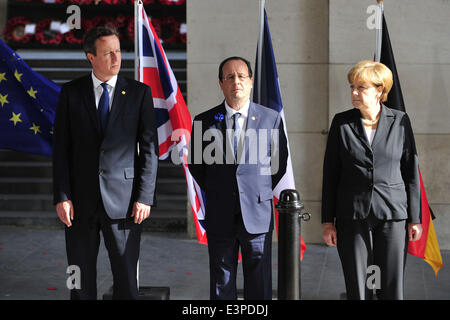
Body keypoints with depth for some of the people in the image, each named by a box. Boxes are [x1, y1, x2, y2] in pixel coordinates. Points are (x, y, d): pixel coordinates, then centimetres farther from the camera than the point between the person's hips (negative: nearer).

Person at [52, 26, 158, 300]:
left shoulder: (140, 92, 3)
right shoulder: (71, 92, 5)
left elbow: (150, 149, 1)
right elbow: (61, 148, 4)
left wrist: (145, 197, -6)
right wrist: (61, 196, -4)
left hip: (124, 201, -1)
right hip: (81, 201, 1)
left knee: (127, 279, 3)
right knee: (81, 279, 9)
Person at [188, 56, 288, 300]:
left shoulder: (271, 119, 1)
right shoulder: (205, 121, 2)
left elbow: (279, 163, 10)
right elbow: (196, 164, 13)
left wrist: (260, 192, 7)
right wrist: (215, 195, 9)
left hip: (258, 214, -1)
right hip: (220, 216, 1)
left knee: (259, 287, 6)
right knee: (221, 286, 9)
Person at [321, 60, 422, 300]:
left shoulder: (400, 121, 2)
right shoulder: (341, 123, 3)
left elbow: (411, 172, 5)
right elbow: (330, 173, 5)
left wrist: (415, 218, 2)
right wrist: (327, 220, 1)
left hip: (392, 215, 0)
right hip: (352, 215, 0)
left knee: (392, 289, 3)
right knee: (357, 289, 4)